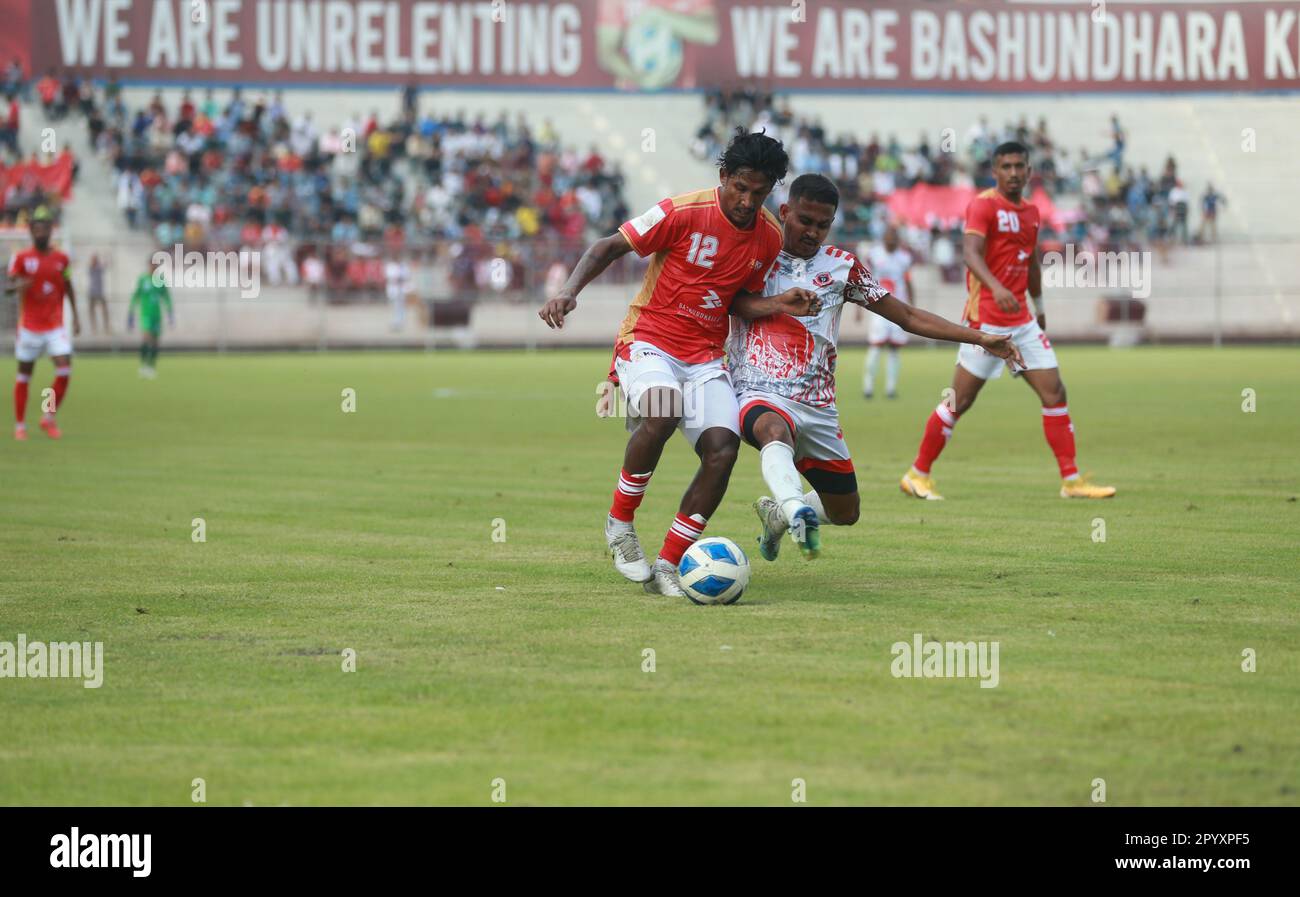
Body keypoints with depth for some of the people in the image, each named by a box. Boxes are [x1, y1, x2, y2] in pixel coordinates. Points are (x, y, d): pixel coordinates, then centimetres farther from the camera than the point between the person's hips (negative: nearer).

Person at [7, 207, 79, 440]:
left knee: (65, 370, -12)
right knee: (24, 375, 4)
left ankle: (49, 418, 4)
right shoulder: (21, 258, -3)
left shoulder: (61, 259, 5)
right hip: (29, 325, -2)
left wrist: (75, 316, 13)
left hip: (55, 326, 2)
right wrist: (18, 286, -31)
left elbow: (68, 288, 16)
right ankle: (19, 425, 16)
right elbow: (10, 284, -7)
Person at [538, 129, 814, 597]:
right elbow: (610, 246, -7)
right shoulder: (684, 212, -12)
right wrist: (569, 290, -22)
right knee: (661, 412, -36)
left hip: (705, 356, 5)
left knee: (723, 448, -18)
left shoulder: (769, 237, 4)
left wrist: (778, 304, -5)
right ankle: (620, 524, -14)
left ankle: (667, 566, -8)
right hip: (649, 340, -5)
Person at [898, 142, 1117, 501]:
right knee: (959, 401, -3)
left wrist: (1039, 308, 30)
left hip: (1022, 322, 7)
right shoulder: (983, 205, -10)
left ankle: (1072, 480, 3)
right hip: (986, 320, -7)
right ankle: (918, 474, 10)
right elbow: (970, 252, -25)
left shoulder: (1030, 211, 13)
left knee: (1054, 393, 0)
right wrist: (996, 288, -41)